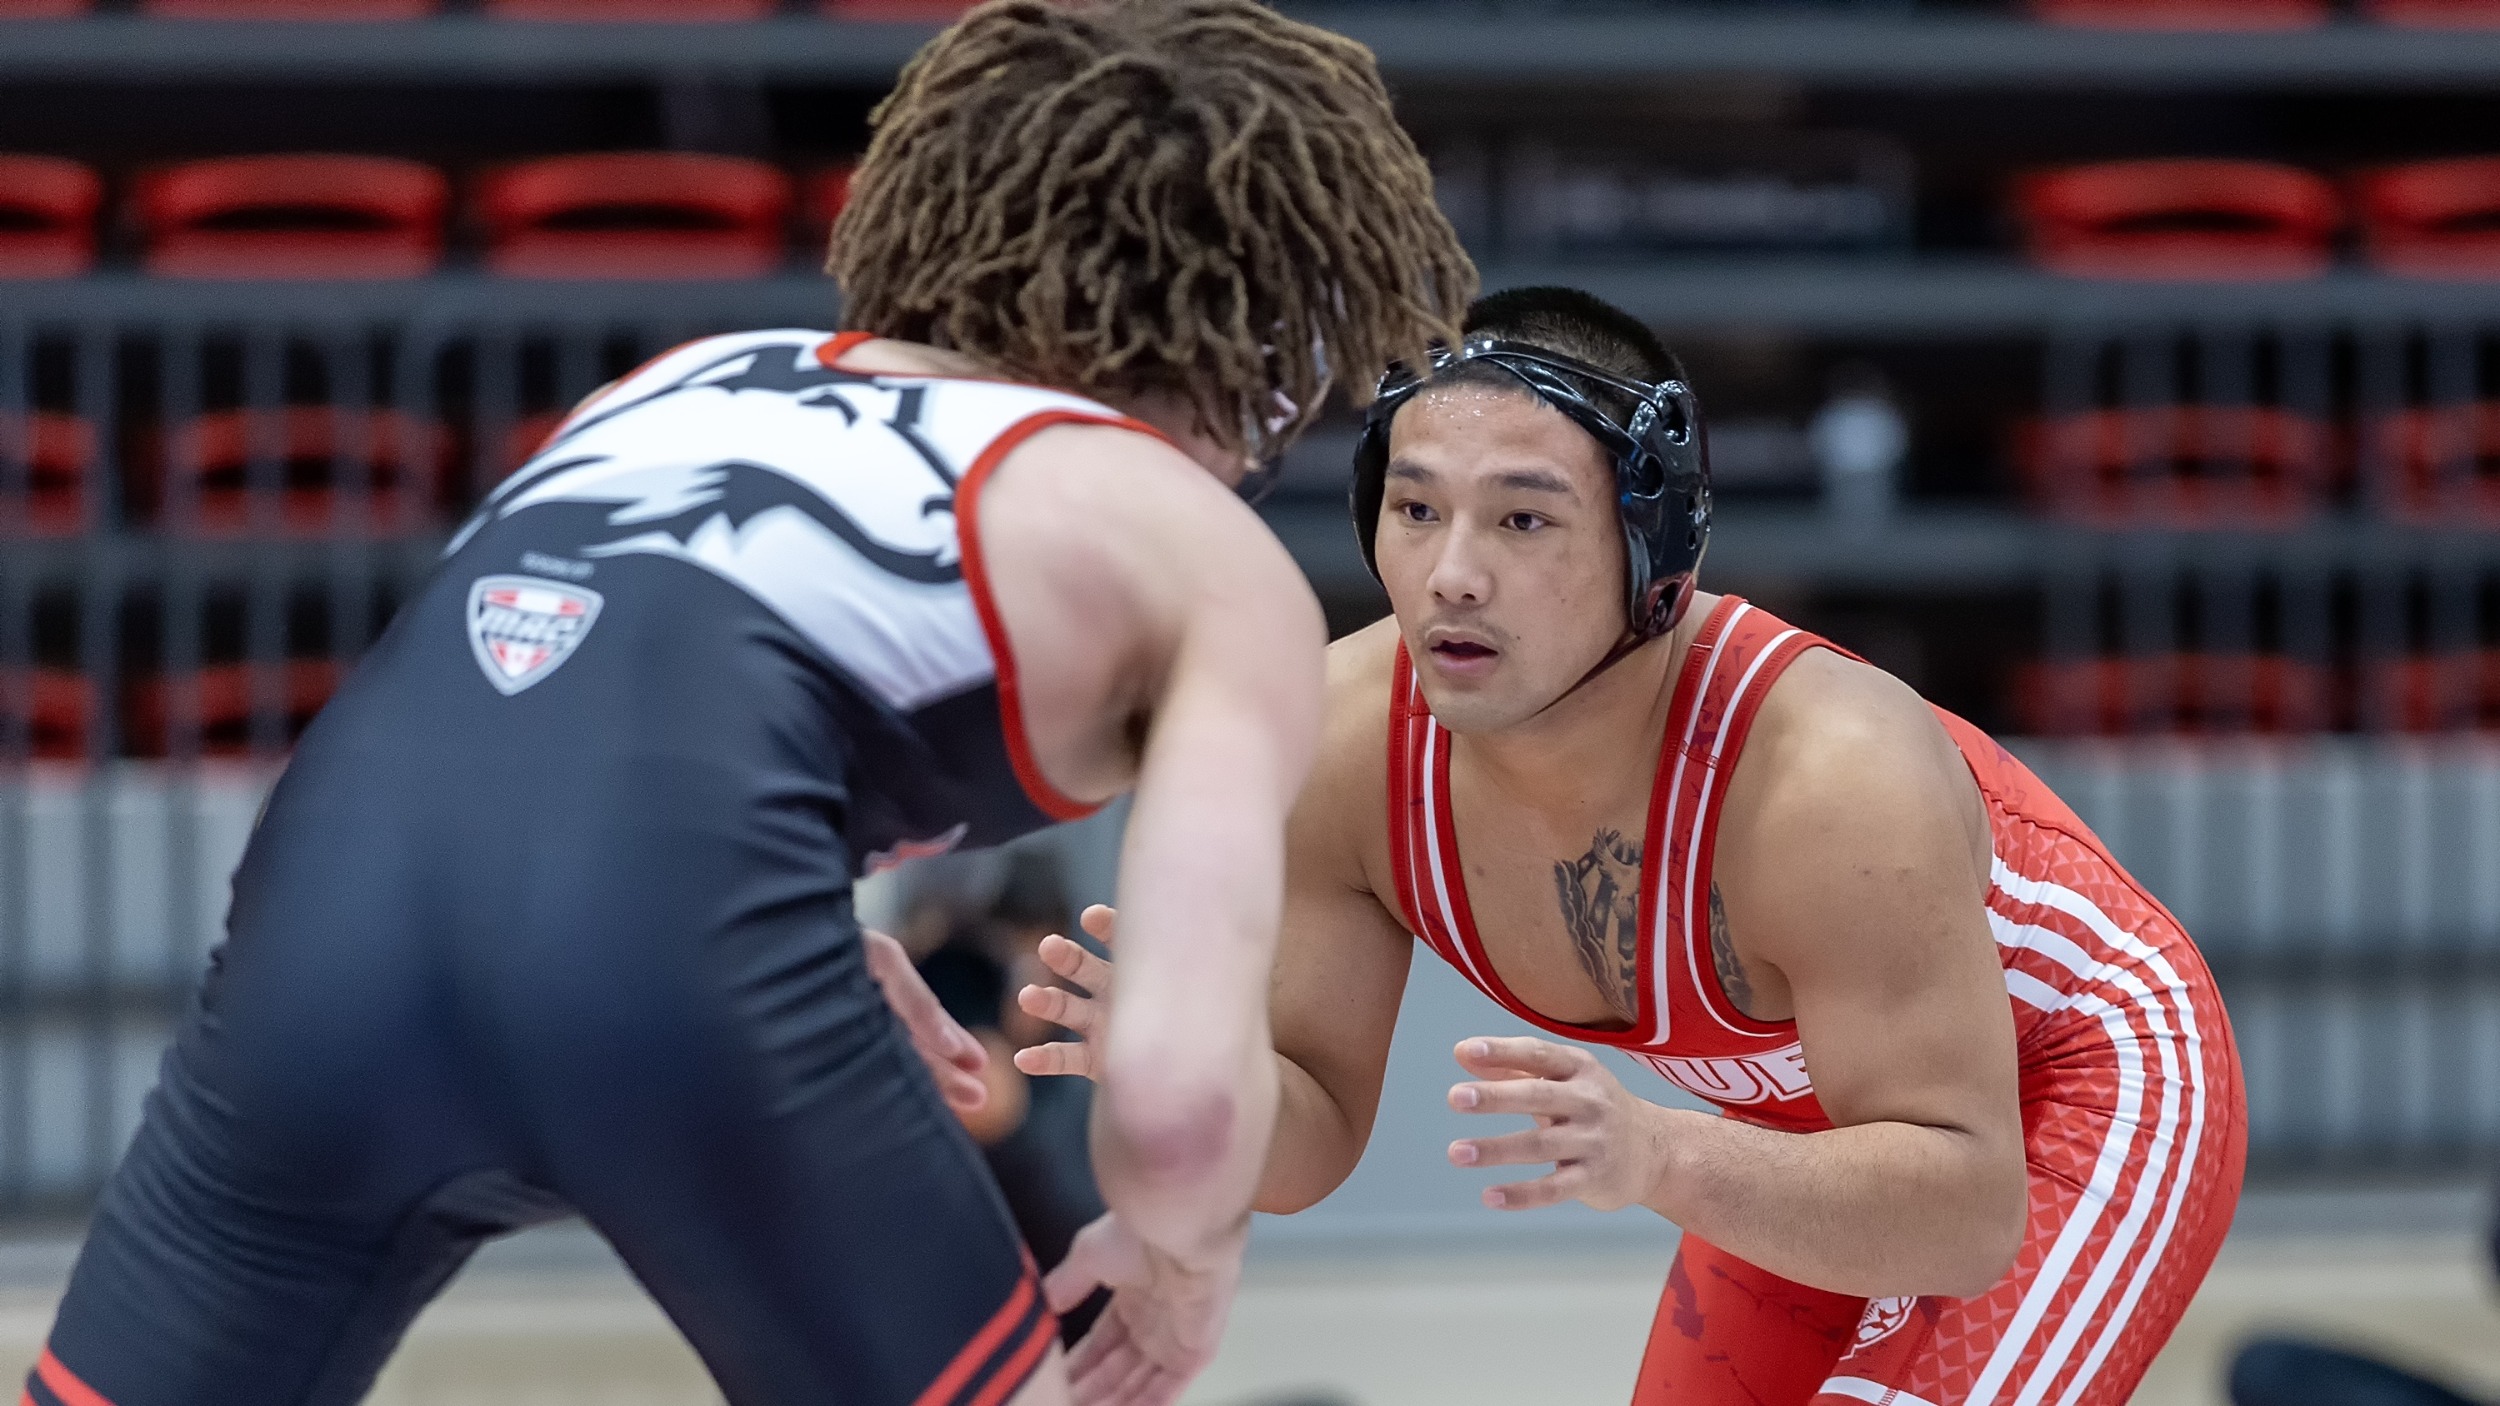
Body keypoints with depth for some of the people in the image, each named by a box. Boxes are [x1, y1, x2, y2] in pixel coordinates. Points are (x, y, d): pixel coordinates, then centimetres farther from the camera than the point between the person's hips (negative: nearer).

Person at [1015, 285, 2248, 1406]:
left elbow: (1965, 1215, -38)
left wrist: (1654, 1157, -53)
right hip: (1843, 1125, 6)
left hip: (2088, 1090, -6)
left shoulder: (1834, 779, -39)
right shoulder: (1345, 745, -22)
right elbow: (1308, 1144, -10)